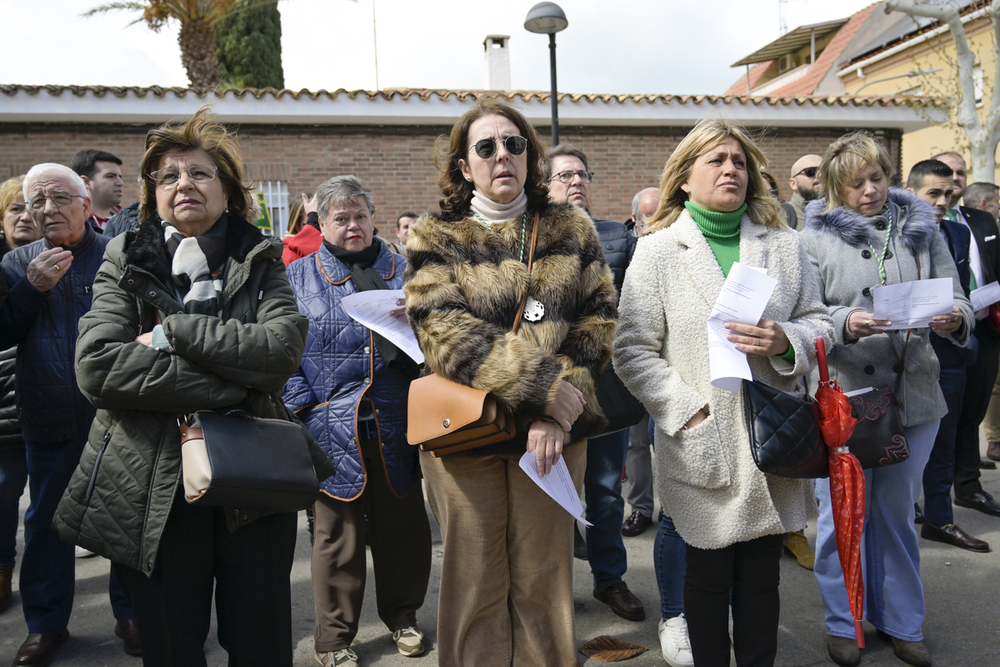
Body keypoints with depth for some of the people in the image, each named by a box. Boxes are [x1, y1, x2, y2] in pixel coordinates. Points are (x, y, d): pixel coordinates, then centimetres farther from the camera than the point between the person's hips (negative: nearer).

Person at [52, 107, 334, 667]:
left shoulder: (260, 263, 6)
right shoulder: (126, 266, 4)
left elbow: (283, 348, -13)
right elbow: (96, 367, -13)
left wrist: (172, 333, -15)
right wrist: (231, 383, -17)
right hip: (153, 490, 0)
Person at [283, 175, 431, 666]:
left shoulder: (402, 271, 11)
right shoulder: (299, 277, 7)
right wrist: (302, 407, -8)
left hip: (396, 426, 2)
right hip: (332, 428, -2)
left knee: (402, 525, 11)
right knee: (337, 533, 6)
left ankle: (401, 616, 33)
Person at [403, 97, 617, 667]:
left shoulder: (573, 232, 9)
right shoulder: (436, 240, 2)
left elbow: (597, 322, 2)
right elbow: (445, 336, -11)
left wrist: (556, 414, -12)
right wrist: (541, 387, -19)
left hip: (554, 429, 2)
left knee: (544, 581, 11)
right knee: (475, 583, 10)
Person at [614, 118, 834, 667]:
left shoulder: (783, 245, 10)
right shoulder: (658, 251, -1)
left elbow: (818, 322, 11)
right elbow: (633, 350, -4)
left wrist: (787, 342, -12)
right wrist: (686, 411, -13)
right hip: (701, 446, -3)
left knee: (762, 576, 13)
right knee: (707, 576, 10)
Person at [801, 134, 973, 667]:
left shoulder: (921, 227, 8)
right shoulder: (815, 237, -2)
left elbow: (955, 299, 6)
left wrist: (956, 320, -16)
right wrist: (844, 322, -26)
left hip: (913, 393, 3)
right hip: (841, 394, -3)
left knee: (897, 512, 16)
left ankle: (902, 622, 33)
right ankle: (843, 623, 26)